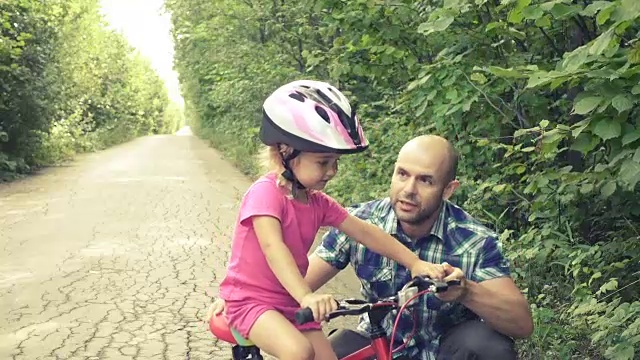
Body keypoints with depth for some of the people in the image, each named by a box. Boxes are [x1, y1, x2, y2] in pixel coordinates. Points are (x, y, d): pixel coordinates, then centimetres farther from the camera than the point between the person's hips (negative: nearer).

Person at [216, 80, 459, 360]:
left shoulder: (318, 202, 1)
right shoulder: (266, 192, -21)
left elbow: (364, 232, -1)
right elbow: (273, 248, -35)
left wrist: (415, 263, -9)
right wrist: (306, 297, -49)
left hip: (290, 303, 8)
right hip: (251, 301, -8)